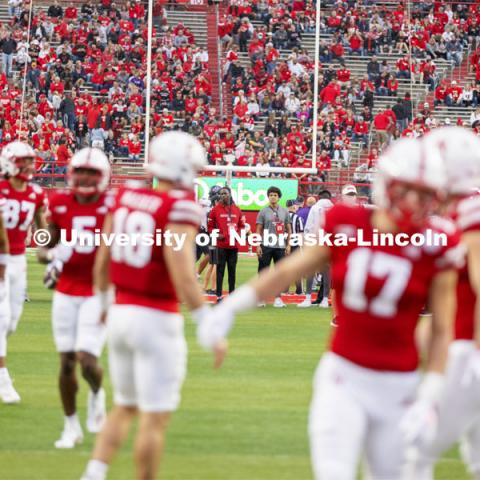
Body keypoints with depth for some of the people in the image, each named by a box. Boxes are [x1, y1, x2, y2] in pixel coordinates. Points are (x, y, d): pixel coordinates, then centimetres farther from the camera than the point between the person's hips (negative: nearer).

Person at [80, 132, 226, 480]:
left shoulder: (124, 199, 5)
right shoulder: (180, 209, -16)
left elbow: (102, 262, 13)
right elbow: (183, 278, -22)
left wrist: (104, 301, 31)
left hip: (121, 312, 7)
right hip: (156, 320, -7)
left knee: (125, 408, 19)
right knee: (155, 418, 2)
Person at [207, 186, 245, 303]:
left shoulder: (237, 210, 9)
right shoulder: (216, 209, 1)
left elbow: (242, 225, 17)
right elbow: (210, 226, 4)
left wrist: (238, 234, 0)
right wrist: (216, 235, -11)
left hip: (233, 244, 3)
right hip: (221, 244, -3)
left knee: (232, 270, 8)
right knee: (220, 270, -3)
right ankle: (219, 296, -2)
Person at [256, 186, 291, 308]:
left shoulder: (284, 212, 10)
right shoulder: (263, 212, 3)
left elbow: (288, 229, 12)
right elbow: (259, 229, 1)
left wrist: (288, 245, 4)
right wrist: (258, 246, -7)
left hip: (280, 246, 2)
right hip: (266, 246, -2)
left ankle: (278, 298, 6)